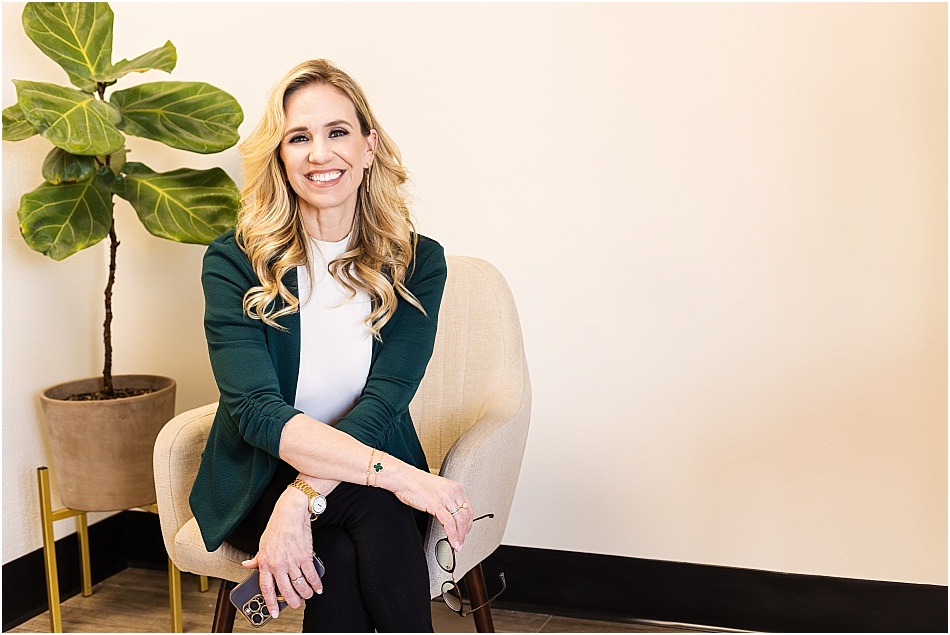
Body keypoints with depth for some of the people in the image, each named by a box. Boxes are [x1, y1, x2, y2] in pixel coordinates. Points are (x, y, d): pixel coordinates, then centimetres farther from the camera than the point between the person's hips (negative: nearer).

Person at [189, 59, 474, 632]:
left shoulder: (416, 262, -1)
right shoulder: (235, 261, -6)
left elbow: (385, 398, -14)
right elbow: (256, 409, -19)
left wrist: (302, 499, -31)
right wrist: (398, 474, -32)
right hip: (259, 480, -1)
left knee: (343, 553, -32)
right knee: (373, 508, -32)